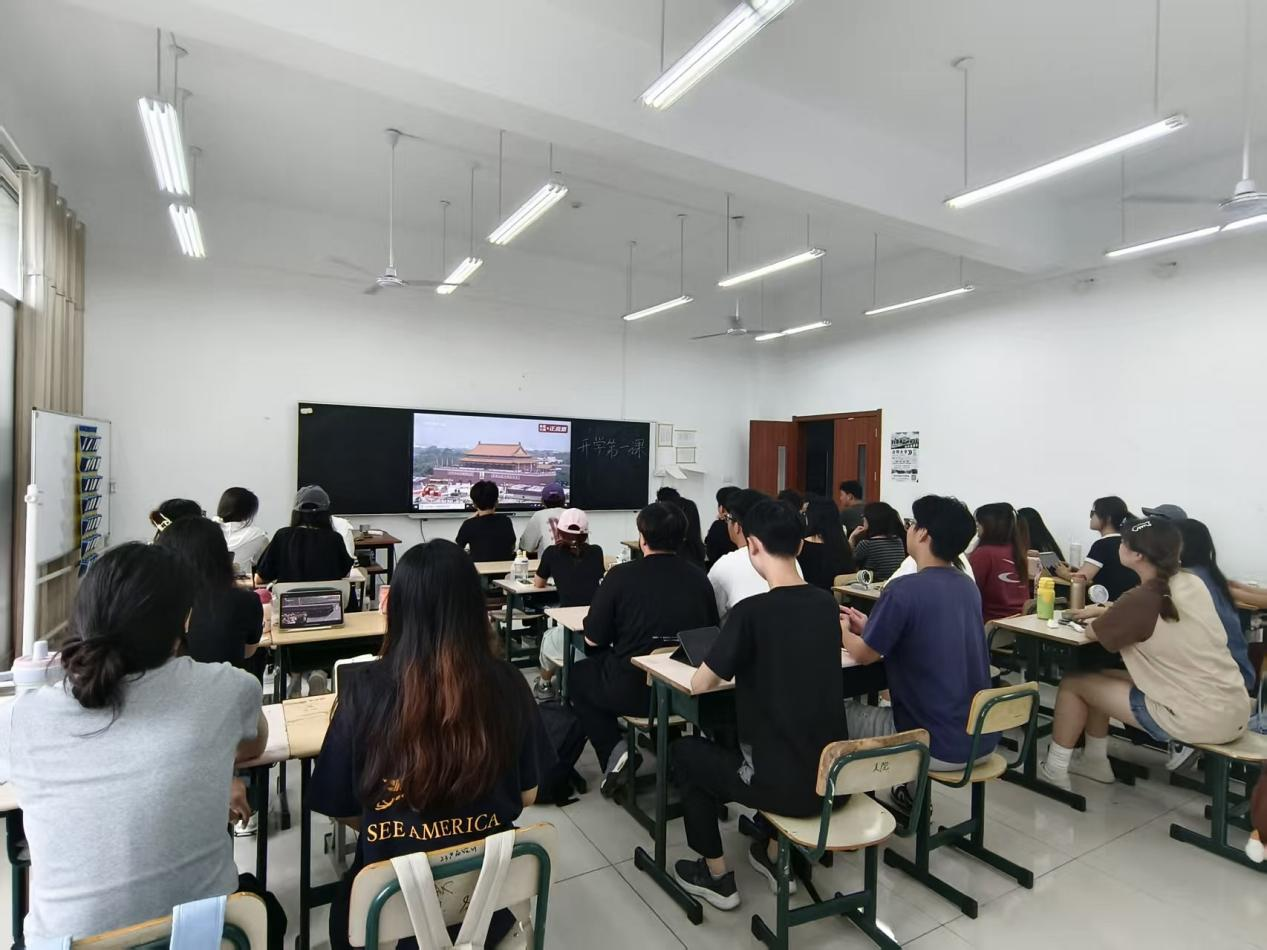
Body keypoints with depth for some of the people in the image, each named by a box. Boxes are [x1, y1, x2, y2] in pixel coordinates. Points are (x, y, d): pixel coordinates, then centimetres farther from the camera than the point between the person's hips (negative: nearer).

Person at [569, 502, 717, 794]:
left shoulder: (620, 575, -13)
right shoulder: (699, 578, -3)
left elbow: (593, 639, -7)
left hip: (633, 691, -5)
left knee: (579, 674, 25)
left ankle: (613, 751, 8)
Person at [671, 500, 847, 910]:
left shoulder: (752, 611, -21)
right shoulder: (827, 604, -1)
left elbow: (700, 684, -10)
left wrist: (729, 661, 7)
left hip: (786, 784, -6)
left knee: (685, 751, 18)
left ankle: (717, 876, 25)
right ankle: (775, 854, 41)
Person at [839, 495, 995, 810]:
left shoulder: (904, 589, -20)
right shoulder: (968, 586, 4)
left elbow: (864, 655, -8)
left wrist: (843, 631, 12)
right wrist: (868, 626, 17)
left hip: (937, 745, -7)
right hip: (981, 738, 7)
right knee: (886, 699, 31)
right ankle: (912, 792, 33)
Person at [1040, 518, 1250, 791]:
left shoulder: (1143, 599, -20)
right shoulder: (1192, 583, 2)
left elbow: (1093, 632, -3)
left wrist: (1102, 616, 16)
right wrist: (1106, 612, 20)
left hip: (1199, 719, -8)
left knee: (1074, 683, 6)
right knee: (1101, 677, 20)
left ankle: (1054, 768, 20)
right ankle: (1095, 760, 33)